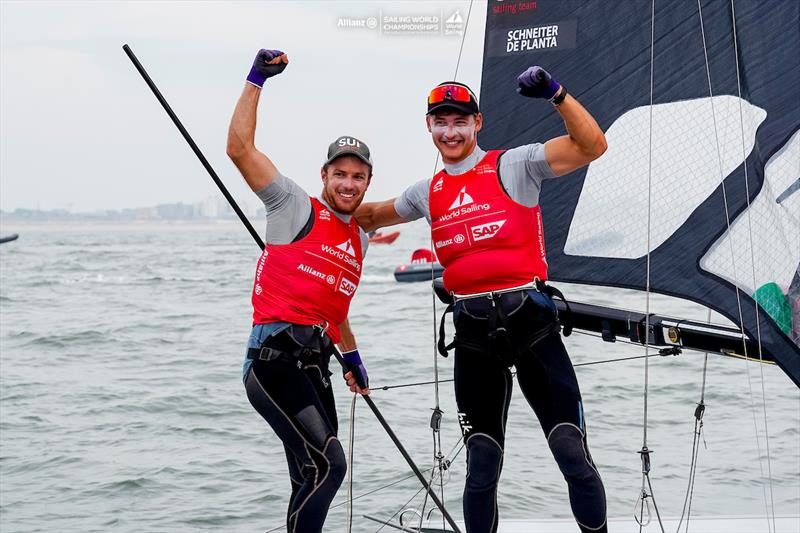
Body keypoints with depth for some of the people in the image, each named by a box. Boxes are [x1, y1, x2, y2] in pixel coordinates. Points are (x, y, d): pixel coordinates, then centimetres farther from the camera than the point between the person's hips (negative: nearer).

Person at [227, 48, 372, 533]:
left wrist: (353, 357, 38)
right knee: (328, 465, -18)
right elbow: (239, 148, -6)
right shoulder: (296, 207, 1)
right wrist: (257, 79, -5)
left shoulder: (360, 239, 21)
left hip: (314, 365, 8)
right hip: (275, 358, -8)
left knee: (314, 480, 7)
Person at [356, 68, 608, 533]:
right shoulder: (428, 192, 16)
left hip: (530, 318, -4)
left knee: (573, 454, -7)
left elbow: (592, 146, -9)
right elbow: (369, 217, 34)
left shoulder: (514, 165, 1)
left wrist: (556, 94, -21)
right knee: (482, 468, 8)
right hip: (473, 333, 4)